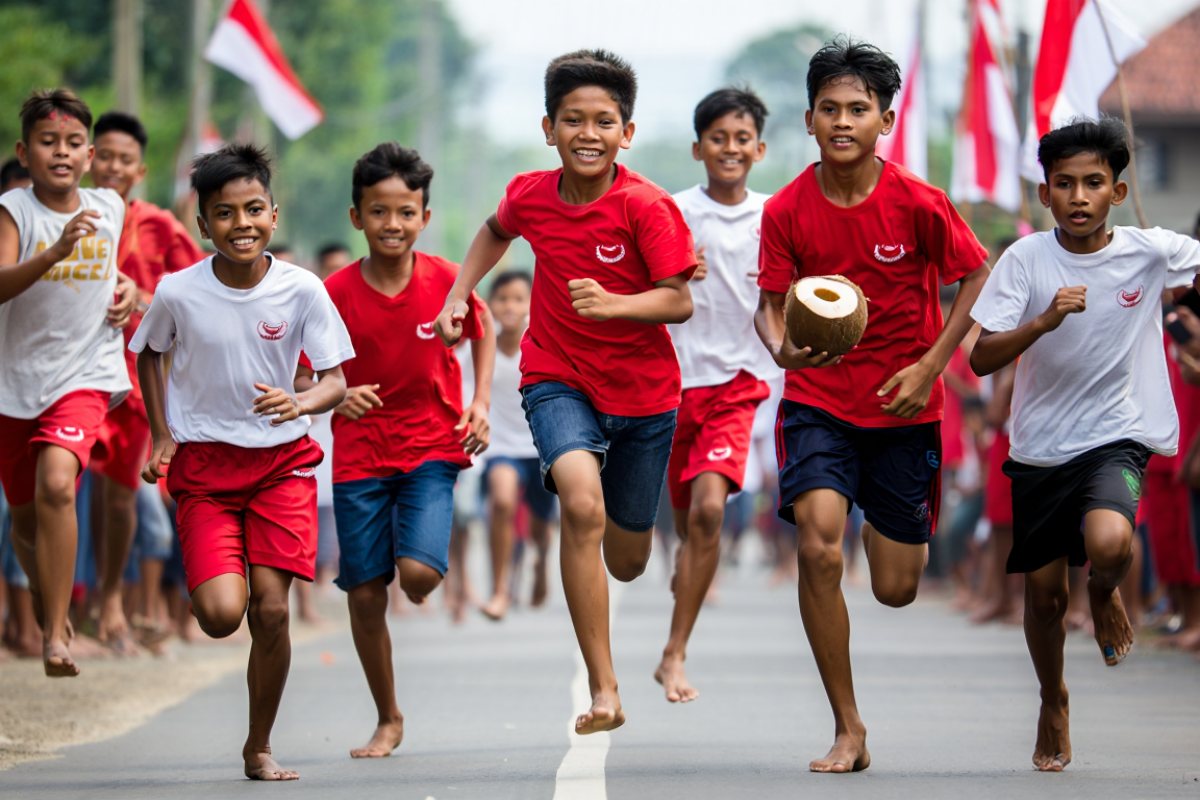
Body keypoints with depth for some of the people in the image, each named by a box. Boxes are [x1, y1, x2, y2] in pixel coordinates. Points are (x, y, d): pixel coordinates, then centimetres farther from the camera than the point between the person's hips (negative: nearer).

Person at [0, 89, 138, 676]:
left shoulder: (109, 208, 2)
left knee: (56, 485, -25)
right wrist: (55, 252, -39)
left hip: (84, 375, 0)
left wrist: (126, 287, 6)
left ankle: (56, 633, -22)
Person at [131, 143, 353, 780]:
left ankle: (259, 747, 12)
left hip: (281, 460, 1)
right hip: (203, 464, 0)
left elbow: (335, 382, -8)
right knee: (222, 615, -16)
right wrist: (162, 435, 5)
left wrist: (299, 403, -30)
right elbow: (148, 355, 12)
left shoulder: (302, 290, -10)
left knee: (271, 609, -8)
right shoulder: (178, 293, -9)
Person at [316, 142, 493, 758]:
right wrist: (338, 395, -20)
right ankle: (388, 720, 19)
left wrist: (480, 402, 2)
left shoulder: (445, 280, -8)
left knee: (418, 571, -20)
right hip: (359, 456, 1)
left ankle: (426, 582, 21)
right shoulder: (337, 292, -8)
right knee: (365, 594, 1)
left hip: (432, 447, -1)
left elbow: (483, 330, 12)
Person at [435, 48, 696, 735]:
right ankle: (605, 689, -28)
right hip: (558, 379, 1)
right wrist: (459, 294, 10)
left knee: (627, 561, 11)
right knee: (582, 503, -28)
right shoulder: (530, 196, -5)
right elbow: (497, 231, 19)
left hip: (643, 390, -1)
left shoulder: (646, 207, -17)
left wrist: (614, 304, -35)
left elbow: (680, 302, -19)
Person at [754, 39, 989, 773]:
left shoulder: (918, 202, -13)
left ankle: (898, 531, 45)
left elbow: (978, 277, -2)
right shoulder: (787, 211, -9)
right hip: (818, 401, 0)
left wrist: (930, 367, -10)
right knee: (818, 552, -20)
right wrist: (781, 347, -25)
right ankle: (849, 732, -8)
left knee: (897, 590, 4)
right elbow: (772, 305, -1)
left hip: (904, 407, 0)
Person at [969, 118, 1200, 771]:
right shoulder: (1027, 258, -8)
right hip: (1039, 447, 2)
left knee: (1109, 543, -31)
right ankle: (1053, 704, 37)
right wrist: (1045, 320, -28)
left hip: (1117, 438, -2)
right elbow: (981, 359, -13)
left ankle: (1105, 592, 7)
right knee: (1043, 595, 9)